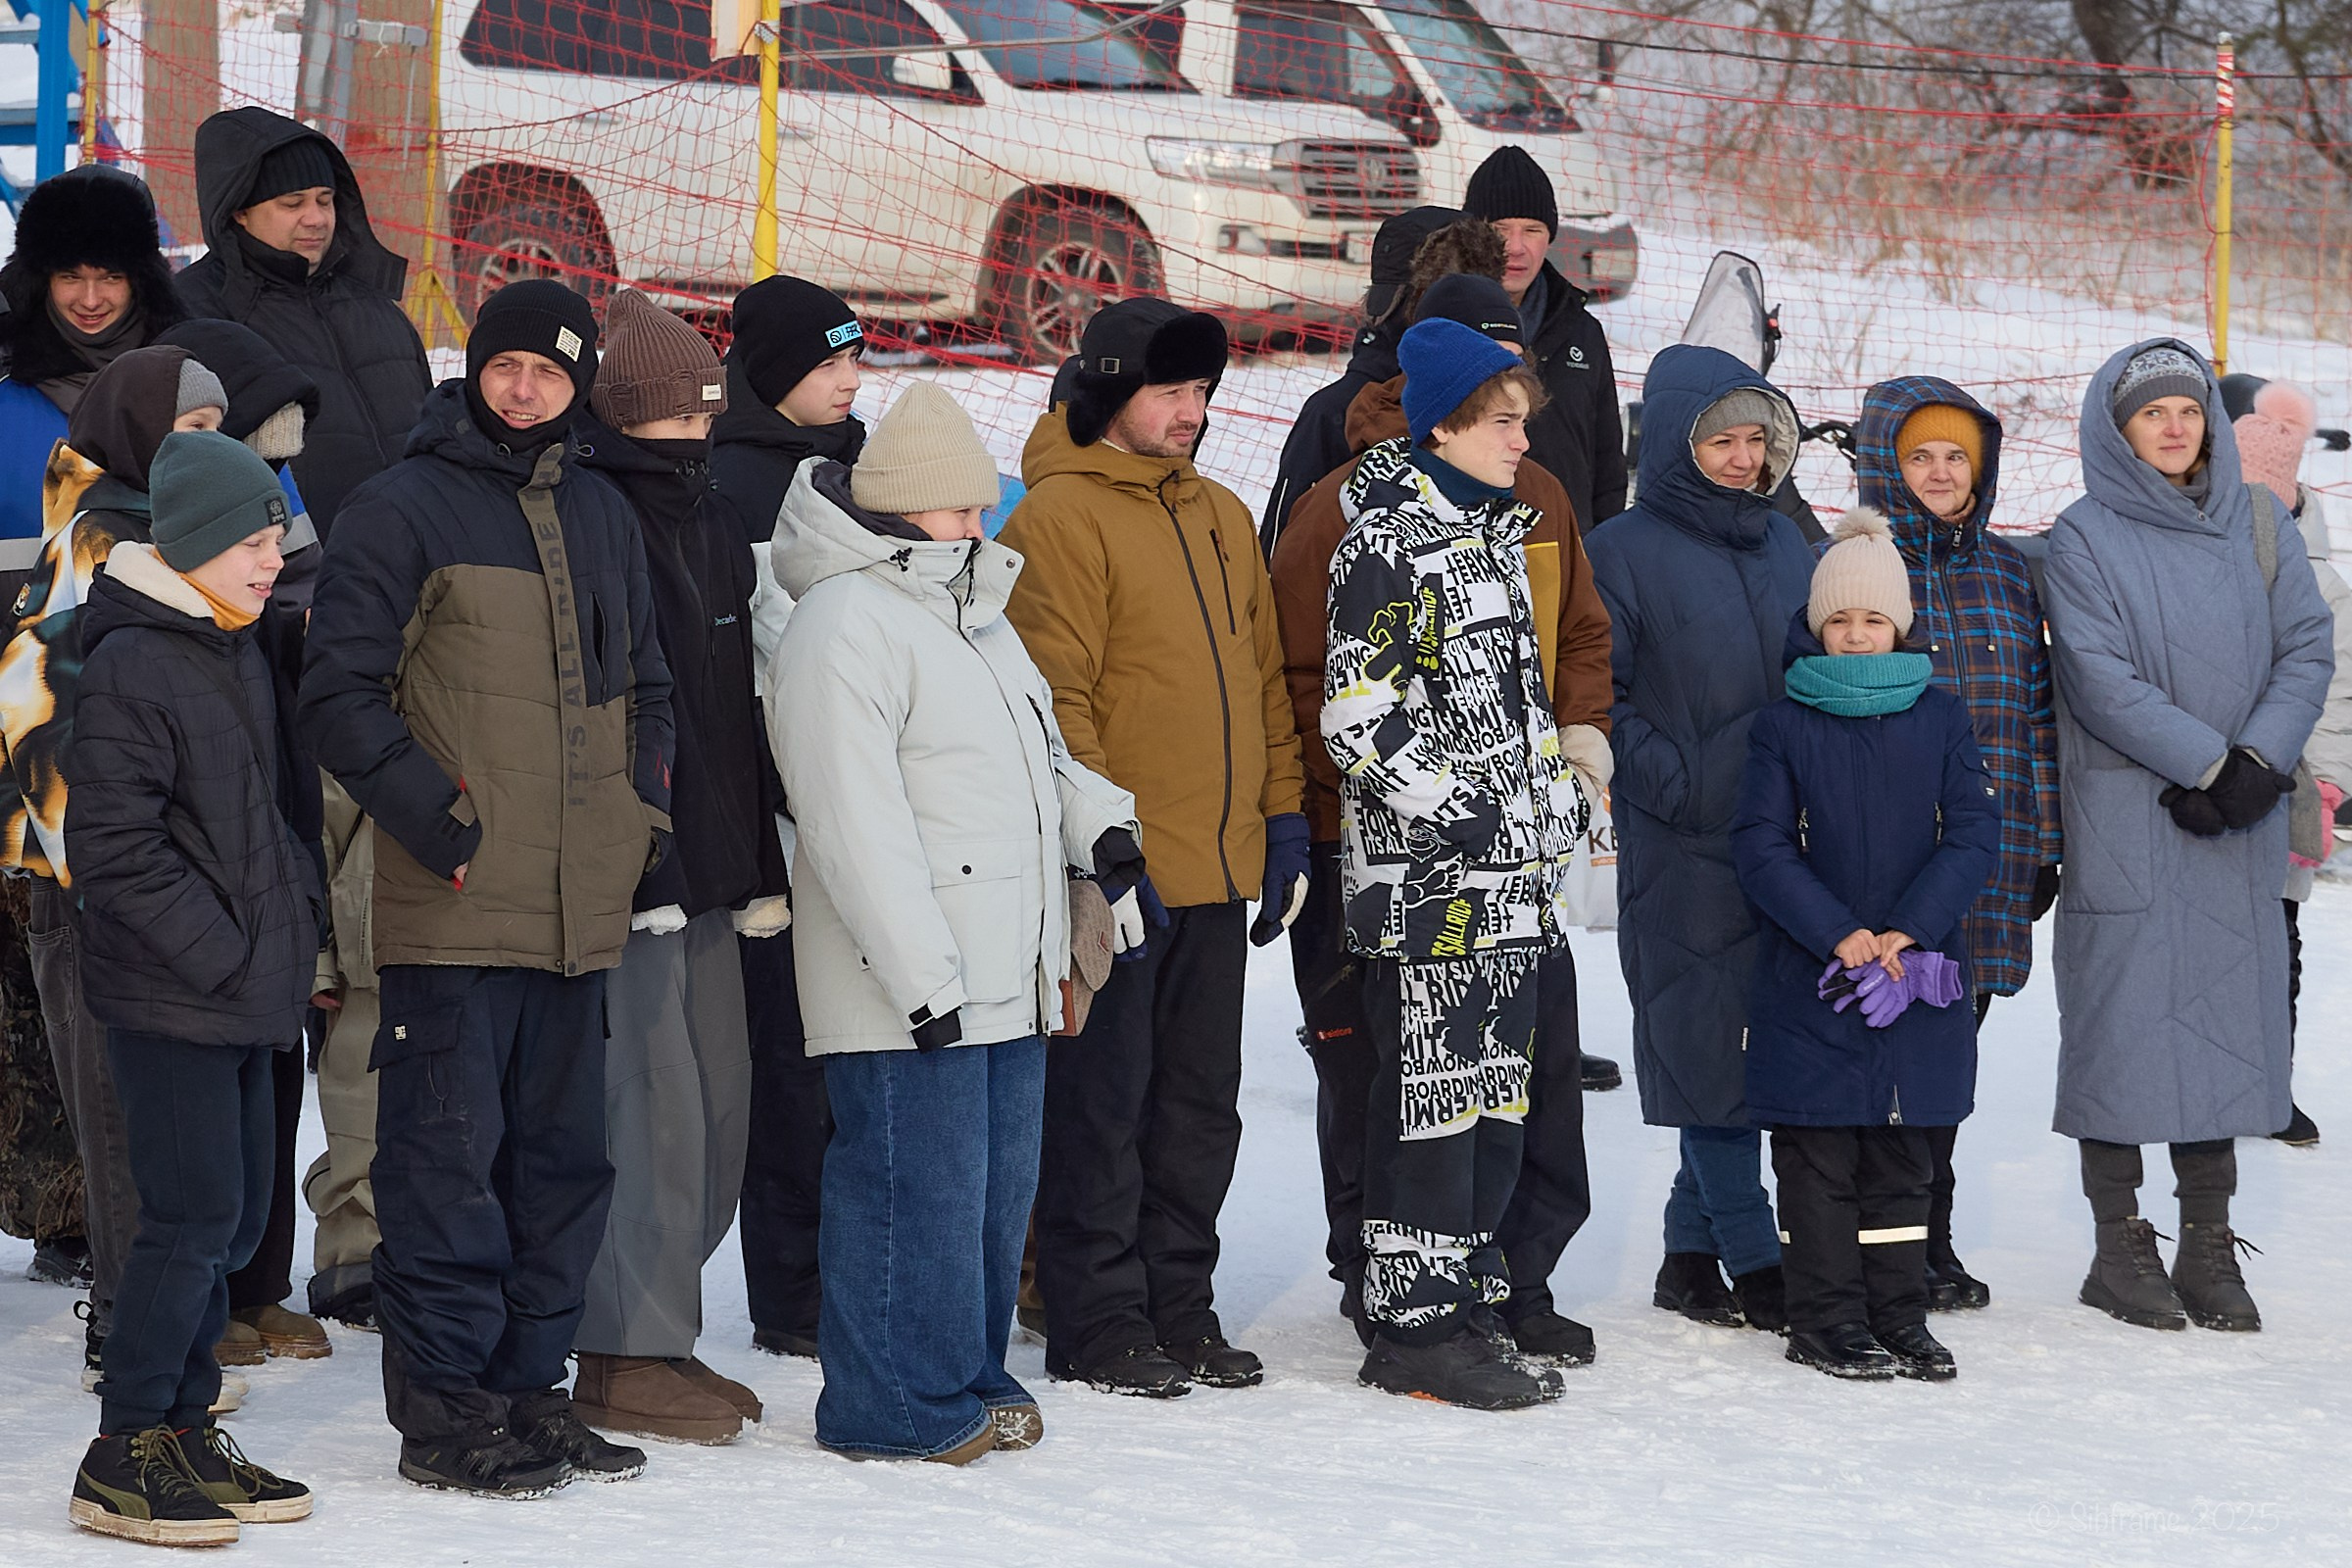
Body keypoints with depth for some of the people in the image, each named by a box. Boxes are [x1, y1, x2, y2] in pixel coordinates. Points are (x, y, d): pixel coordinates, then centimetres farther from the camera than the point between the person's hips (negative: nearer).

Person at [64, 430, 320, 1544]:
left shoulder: (247, 650, 15)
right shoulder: (130, 665, -13)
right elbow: (117, 844, -19)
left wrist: (293, 923, 12)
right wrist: (221, 951, -19)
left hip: (247, 993, 9)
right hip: (168, 1000, -9)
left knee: (235, 1219, 12)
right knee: (195, 1219, -9)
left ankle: (184, 1430, 22)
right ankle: (125, 1457, 0)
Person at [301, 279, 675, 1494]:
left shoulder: (603, 519, 17)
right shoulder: (404, 509, -4)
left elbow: (641, 689, 27)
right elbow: (338, 697, -7)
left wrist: (645, 810, 11)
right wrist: (433, 814, -15)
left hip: (579, 908, 7)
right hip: (454, 907, -7)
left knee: (562, 1158, 11)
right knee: (449, 1158, -6)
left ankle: (528, 1383, 20)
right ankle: (444, 1408, 1)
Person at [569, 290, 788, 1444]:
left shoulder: (713, 522, 16)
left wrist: (761, 865, 16)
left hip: (708, 865, 9)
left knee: (719, 1102, 11)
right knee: (654, 1106, -7)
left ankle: (660, 1332, 21)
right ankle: (628, 1355, 1)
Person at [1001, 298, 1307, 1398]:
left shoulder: (1220, 518, 16)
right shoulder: (1061, 515, -9)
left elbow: (1264, 677, 20)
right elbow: (1052, 696, -14)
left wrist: (1282, 818, 14)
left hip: (1216, 868, 8)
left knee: (1201, 1104, 12)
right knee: (1103, 1103, -1)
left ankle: (1179, 1306, 21)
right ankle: (1099, 1325, 6)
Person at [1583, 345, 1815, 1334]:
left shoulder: (1785, 545, 15)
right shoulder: (1623, 554, -4)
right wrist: (1678, 784, -15)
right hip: (1684, 847, -6)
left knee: (1754, 1044, 7)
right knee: (1712, 1047, -4)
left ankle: (1692, 1254, 18)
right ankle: (1754, 1262, 2)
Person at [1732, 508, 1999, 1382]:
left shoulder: (1941, 720, 6)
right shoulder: (1783, 725, 0)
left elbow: (1974, 836, -1)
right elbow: (1761, 848, -6)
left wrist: (1907, 934, -14)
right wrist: (1842, 937, -17)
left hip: (1922, 977, 2)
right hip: (1809, 985, -2)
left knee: (1902, 1159, 9)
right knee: (1818, 1157, 1)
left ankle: (1898, 1318, 17)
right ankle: (1827, 1322, 8)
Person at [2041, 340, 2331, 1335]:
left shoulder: (2260, 531, 10)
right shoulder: (2085, 541, -2)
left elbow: (2306, 652, 4)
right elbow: (2102, 681, -11)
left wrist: (2259, 762, -11)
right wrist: (2211, 764, -16)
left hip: (2237, 826, 4)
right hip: (2125, 819, -4)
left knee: (2228, 1017, 4)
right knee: (2125, 1015, -3)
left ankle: (2209, 1249, 11)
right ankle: (2121, 1248, 5)